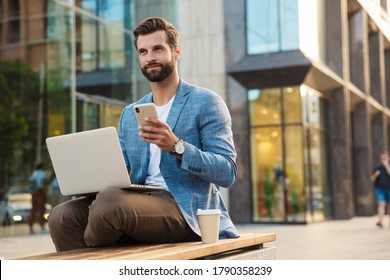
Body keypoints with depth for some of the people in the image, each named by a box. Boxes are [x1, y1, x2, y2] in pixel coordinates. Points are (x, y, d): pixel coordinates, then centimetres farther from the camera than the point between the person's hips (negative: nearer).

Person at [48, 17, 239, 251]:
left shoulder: (206, 102, 2)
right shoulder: (129, 114, 22)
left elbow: (228, 173, -7)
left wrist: (177, 146, -21)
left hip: (185, 208, -5)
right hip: (141, 203, 6)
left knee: (109, 203, -32)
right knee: (62, 216, -21)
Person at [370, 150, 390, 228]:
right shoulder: (377, 168, 7)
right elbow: (372, 179, 7)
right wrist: (376, 175, -13)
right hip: (380, 189, 0)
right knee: (381, 204, -14)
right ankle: (380, 221, -24)